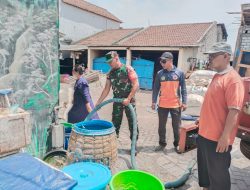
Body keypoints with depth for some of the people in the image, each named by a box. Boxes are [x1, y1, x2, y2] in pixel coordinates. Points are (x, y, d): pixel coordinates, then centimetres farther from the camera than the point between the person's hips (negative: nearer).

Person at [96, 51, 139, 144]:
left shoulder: (128, 69, -9)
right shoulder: (110, 73, 7)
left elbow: (136, 84, -14)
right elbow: (106, 89, 10)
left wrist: (128, 98, -21)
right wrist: (98, 103, 7)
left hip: (129, 101, -4)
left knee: (132, 123, 3)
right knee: (115, 124, 10)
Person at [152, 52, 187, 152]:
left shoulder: (179, 73, -3)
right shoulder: (160, 74, 0)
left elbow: (183, 89, 0)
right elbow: (156, 88, 5)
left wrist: (184, 102, -4)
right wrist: (154, 101, 1)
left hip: (176, 105, -1)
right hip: (162, 105, 2)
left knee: (176, 126, 10)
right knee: (161, 126, 12)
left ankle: (177, 144, 28)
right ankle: (162, 143, 28)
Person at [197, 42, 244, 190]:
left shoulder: (232, 79, -18)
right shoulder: (217, 76, 11)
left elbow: (234, 110, -24)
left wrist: (225, 136, -24)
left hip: (218, 138, -9)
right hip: (205, 134, 9)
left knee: (218, 174, 8)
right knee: (204, 169, 24)